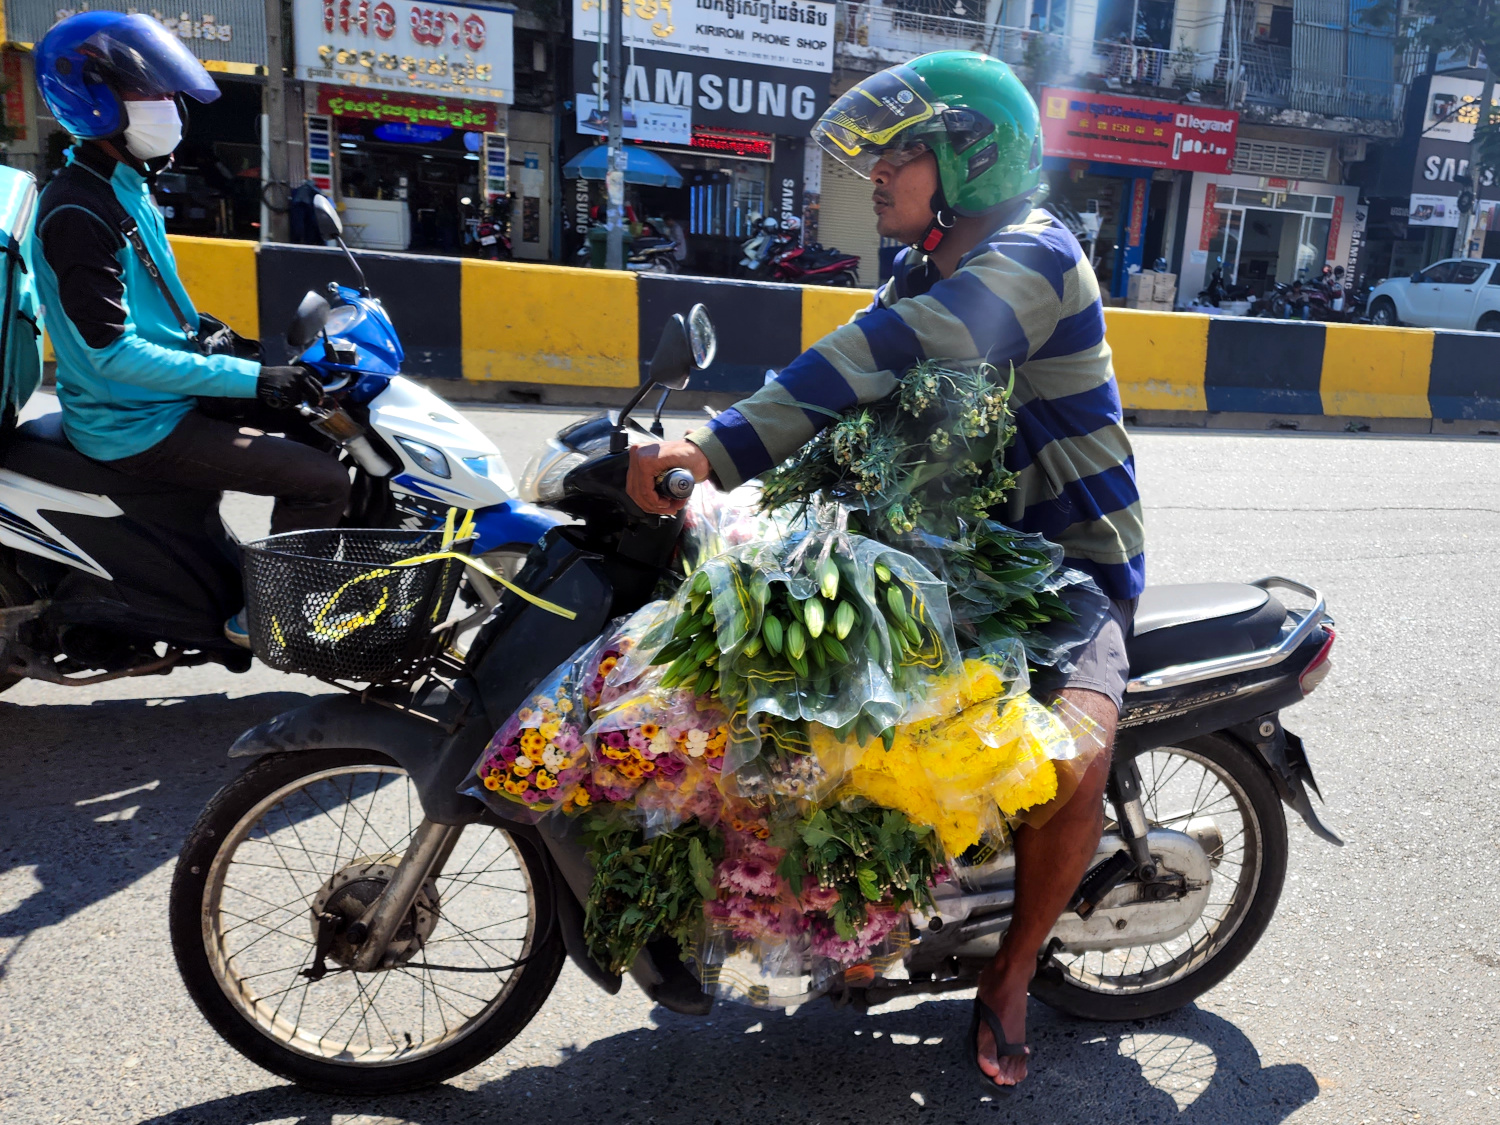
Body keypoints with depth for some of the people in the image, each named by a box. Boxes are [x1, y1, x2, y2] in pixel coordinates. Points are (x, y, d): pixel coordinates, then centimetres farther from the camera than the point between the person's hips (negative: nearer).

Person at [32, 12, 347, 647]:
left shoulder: (130, 187, 11)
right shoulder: (76, 213, -21)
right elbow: (112, 351, -27)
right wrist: (249, 379, -30)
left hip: (172, 396, 10)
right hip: (134, 427, -10)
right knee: (322, 480, -19)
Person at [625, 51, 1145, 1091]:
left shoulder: (1032, 256, -19)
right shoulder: (926, 273, 12)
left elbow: (878, 361, -35)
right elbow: (855, 400, 7)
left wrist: (717, 450, -43)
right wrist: (710, 457, -8)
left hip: (1075, 562, -8)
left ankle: (1013, 974, -3)